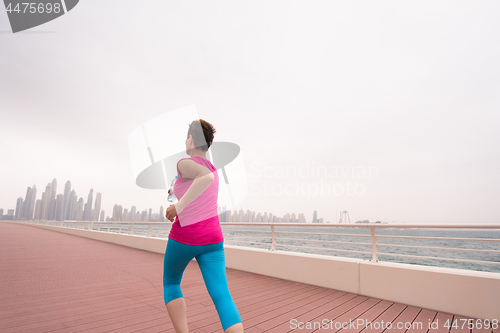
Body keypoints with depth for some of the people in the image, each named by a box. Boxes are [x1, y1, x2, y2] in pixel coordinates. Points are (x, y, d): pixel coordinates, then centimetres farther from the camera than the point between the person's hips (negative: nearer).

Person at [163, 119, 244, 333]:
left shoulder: (185, 163, -8)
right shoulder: (211, 169, 16)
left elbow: (206, 177, -30)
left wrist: (178, 206, -22)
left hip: (184, 237, -5)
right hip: (212, 239, 5)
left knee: (170, 283, 23)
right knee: (222, 296, -2)